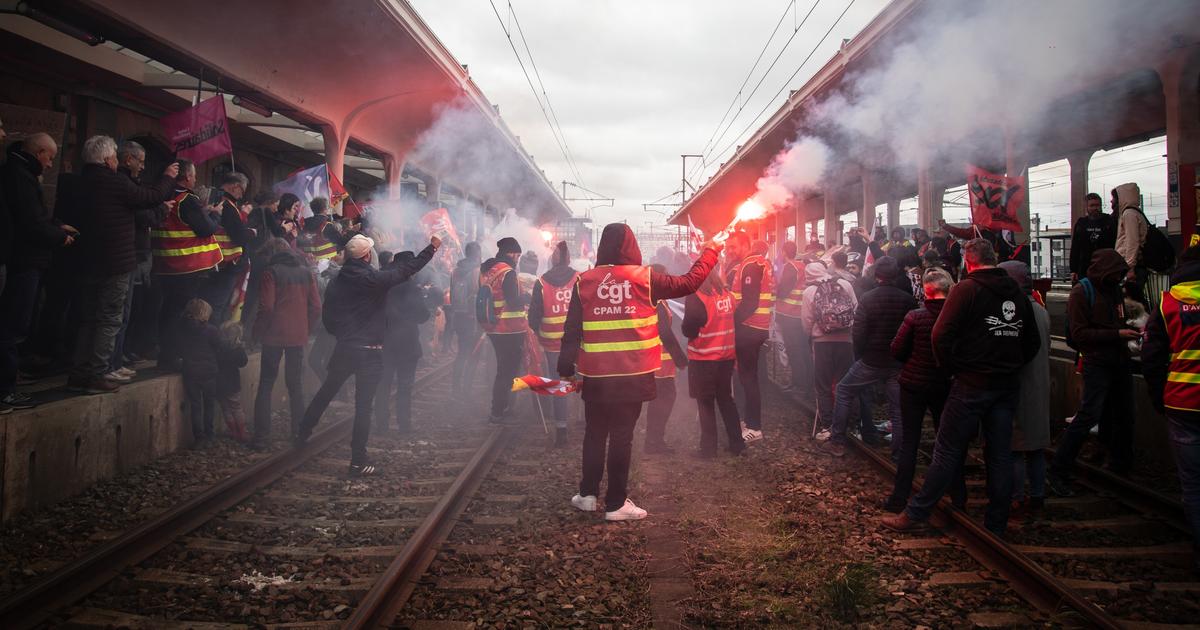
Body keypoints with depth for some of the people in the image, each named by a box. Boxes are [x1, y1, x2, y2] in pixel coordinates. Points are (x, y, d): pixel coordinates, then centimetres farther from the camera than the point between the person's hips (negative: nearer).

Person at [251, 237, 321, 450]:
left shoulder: (270, 273, -6)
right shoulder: (307, 273, 7)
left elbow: (266, 308, -12)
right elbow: (316, 307, 4)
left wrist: (258, 333, 0)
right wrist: (308, 330, 13)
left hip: (274, 336, -4)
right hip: (298, 337, 4)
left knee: (265, 386, 4)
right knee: (296, 385, 12)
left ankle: (261, 438, 1)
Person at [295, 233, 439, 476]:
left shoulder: (337, 282, 2)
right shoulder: (373, 279, -14)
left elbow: (327, 317, 8)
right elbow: (407, 269, -8)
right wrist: (432, 247, 3)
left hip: (343, 348, 5)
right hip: (369, 352, -5)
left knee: (325, 393, 23)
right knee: (364, 406, 0)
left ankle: (302, 434, 35)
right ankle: (358, 462, 3)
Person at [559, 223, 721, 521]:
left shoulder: (584, 281, -2)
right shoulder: (644, 278, -5)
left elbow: (572, 329, -2)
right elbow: (689, 282, 3)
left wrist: (566, 367, 5)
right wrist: (710, 251, 17)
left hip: (595, 374, 2)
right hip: (633, 374, -2)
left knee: (594, 433, 15)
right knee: (622, 437, 4)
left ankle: (587, 494, 23)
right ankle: (615, 504, 9)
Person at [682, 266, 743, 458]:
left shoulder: (695, 297, -16)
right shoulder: (727, 294, 2)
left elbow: (688, 330, -14)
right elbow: (732, 321, 10)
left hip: (703, 358, -5)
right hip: (726, 355, 6)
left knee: (705, 402, 5)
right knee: (726, 398, 17)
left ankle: (708, 447, 7)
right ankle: (736, 443, 21)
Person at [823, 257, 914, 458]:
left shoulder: (867, 299, -13)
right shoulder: (909, 300, -5)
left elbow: (857, 333, -12)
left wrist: (859, 357, 3)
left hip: (871, 361, -2)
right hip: (899, 363, 2)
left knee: (845, 390, 15)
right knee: (898, 407, 11)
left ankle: (837, 442, 14)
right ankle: (899, 453, 14)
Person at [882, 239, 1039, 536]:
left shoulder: (967, 288, -9)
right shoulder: (1017, 294, 9)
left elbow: (941, 336, -15)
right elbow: (1032, 343, 15)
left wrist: (954, 367, -3)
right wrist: (1010, 367, 17)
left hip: (972, 384, -5)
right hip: (1007, 386, 6)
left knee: (948, 451, -1)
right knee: (1000, 454, 10)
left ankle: (915, 514, 5)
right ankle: (996, 525, 18)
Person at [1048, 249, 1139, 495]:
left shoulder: (1115, 290, 14)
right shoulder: (1081, 293, -9)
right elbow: (1079, 334, -15)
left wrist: (1131, 331, 6)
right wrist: (1117, 334, -19)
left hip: (1120, 361, 8)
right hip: (1097, 364, -8)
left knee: (1124, 415, 12)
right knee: (1088, 416, -14)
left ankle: (1121, 464, 28)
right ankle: (1058, 472, -10)